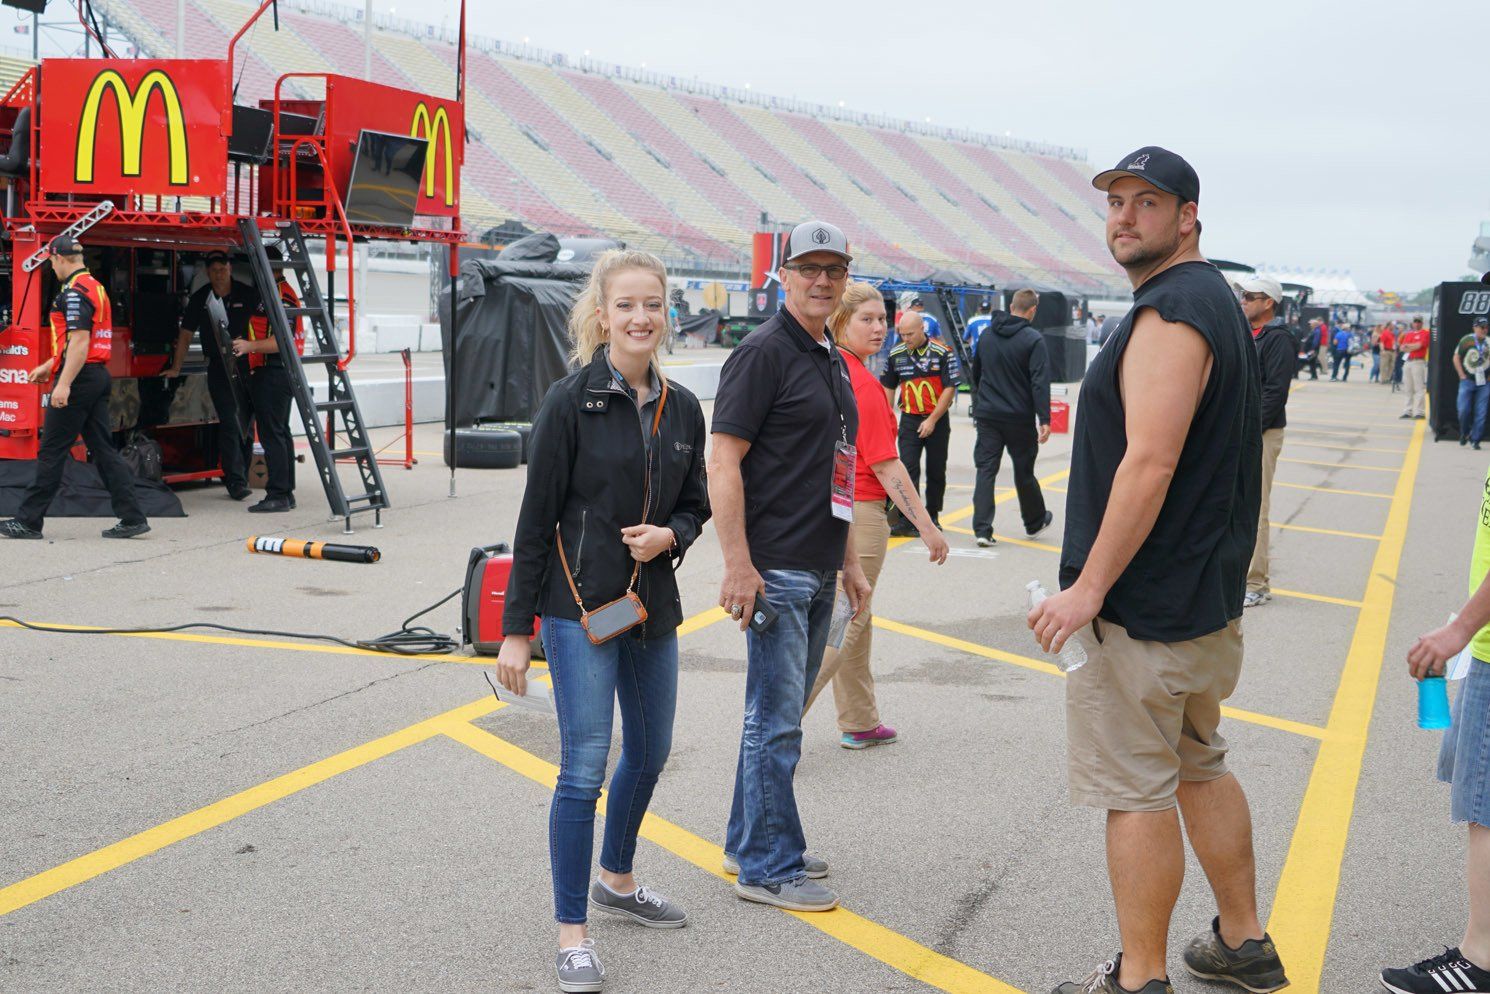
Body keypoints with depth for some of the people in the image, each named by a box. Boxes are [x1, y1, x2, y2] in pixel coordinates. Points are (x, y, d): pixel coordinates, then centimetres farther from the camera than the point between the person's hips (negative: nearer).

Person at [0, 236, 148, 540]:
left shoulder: (74, 291, -13)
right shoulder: (96, 287, 18)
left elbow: (79, 341, -22)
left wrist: (64, 383, -25)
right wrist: (48, 366, 30)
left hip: (79, 378, -9)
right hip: (100, 376, 9)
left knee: (52, 451, -3)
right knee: (104, 449, 8)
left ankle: (29, 521, 3)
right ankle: (132, 518, 4)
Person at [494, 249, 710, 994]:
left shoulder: (681, 408, 5)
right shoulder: (570, 402, -11)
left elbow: (695, 506, 15)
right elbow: (537, 519, -9)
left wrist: (669, 535, -10)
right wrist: (516, 629, -10)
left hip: (654, 607, 6)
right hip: (580, 608, -6)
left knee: (649, 752, 19)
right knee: (583, 770, -5)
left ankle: (617, 882, 42)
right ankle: (572, 933, 8)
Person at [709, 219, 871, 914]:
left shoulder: (832, 361, 16)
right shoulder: (765, 351, -11)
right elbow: (723, 462, -16)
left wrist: (849, 562, 21)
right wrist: (738, 565, -21)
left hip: (818, 570, 9)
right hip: (775, 569, -9)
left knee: (779, 713, 16)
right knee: (777, 720, -2)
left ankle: (749, 845, 28)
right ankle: (769, 868, 8)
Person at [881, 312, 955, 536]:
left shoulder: (942, 353, -8)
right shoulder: (896, 354, 2)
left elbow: (949, 389, -9)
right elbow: (888, 388, 12)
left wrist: (932, 420, -14)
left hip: (937, 420, -1)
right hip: (909, 419, 2)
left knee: (936, 471, 8)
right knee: (908, 469, -9)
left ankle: (933, 516, 23)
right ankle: (908, 521, -12)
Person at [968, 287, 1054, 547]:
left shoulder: (987, 336, 8)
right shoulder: (1033, 339, -10)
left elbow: (975, 376, 20)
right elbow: (1040, 382, -17)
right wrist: (1044, 419, -17)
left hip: (987, 416, 3)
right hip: (1020, 418, -3)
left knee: (985, 470, 2)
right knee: (1024, 471, 11)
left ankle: (982, 529, -7)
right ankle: (1035, 522, 30)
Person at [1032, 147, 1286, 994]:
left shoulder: (1170, 313, -18)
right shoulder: (1217, 300, 15)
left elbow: (1150, 462, -26)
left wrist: (1090, 587, -23)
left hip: (1145, 605, -11)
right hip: (1207, 592, 11)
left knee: (1137, 792, -1)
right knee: (1200, 767, 21)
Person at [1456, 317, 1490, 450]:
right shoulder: (1466, 340, -1)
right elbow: (1456, 358, 4)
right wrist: (1462, 375, -2)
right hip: (1467, 380, -2)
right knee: (1464, 410, -6)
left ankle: (1475, 440, 6)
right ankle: (1464, 434, 18)